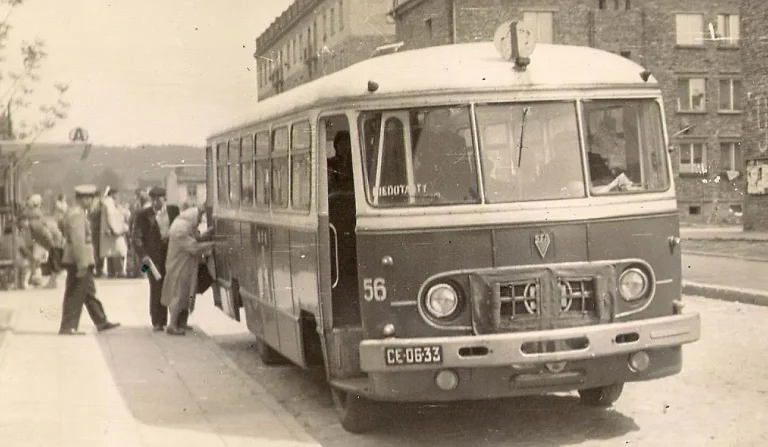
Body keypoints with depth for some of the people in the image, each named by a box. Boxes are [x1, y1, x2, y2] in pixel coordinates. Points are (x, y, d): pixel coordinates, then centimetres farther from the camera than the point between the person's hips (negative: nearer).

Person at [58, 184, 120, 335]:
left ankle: (101, 322, 24)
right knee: (75, 295, -4)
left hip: (82, 261, 10)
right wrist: (82, 265, -24)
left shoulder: (78, 213, 14)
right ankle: (67, 327, 1)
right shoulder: (77, 215, -18)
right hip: (79, 262, -10)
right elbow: (78, 241, -23)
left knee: (89, 293, 16)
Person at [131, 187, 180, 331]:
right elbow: (136, 237, -3)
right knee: (157, 288, -2)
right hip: (154, 255, -2)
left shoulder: (174, 210, 4)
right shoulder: (144, 215, -2)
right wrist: (143, 255, -15)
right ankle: (158, 322, 6)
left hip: (173, 253, 2)